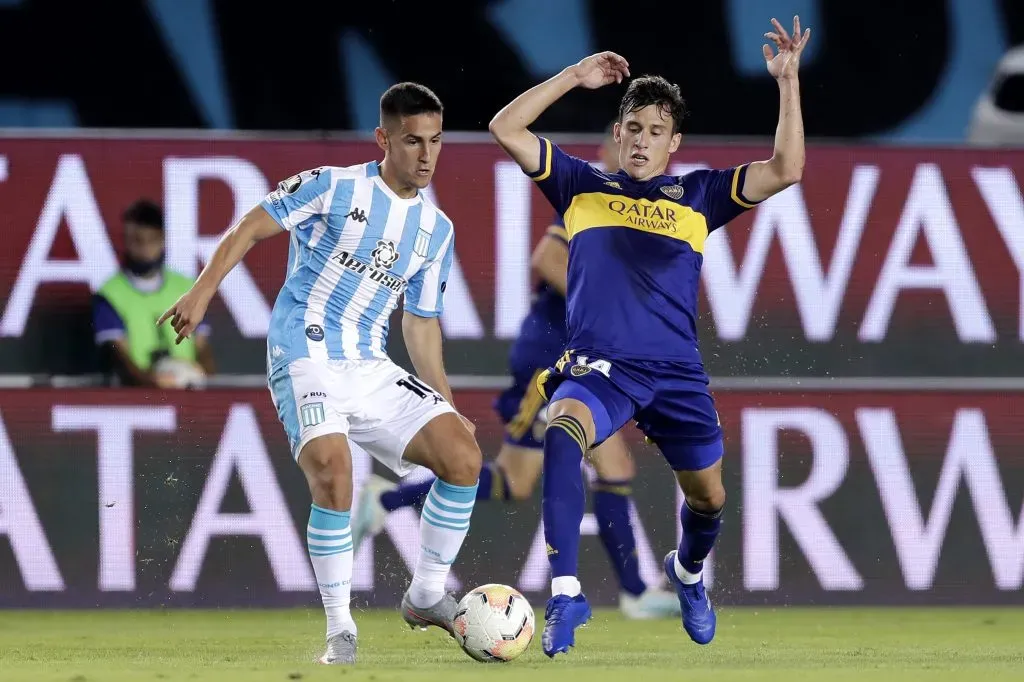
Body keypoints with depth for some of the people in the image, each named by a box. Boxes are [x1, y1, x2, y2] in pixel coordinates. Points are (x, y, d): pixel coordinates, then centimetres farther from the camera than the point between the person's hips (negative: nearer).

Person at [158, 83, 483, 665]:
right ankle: (340, 629, -16)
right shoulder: (334, 188, -5)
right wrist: (202, 293, -11)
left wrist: (446, 406, 12)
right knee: (333, 471, -29)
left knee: (464, 456, -10)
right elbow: (253, 226, -1)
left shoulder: (437, 229, 11)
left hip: (372, 370, 6)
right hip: (306, 361, -6)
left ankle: (428, 596, 8)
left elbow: (421, 321, 18)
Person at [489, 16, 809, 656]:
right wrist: (575, 76, 3)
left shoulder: (696, 196, 11)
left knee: (708, 496, 11)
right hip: (599, 365, -2)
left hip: (677, 372, 2)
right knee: (561, 435, -34)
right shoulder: (582, 185, 12)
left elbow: (786, 170, 2)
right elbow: (506, 129, 6)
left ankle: (688, 573, 48)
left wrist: (788, 82, -5)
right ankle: (566, 594, -35)